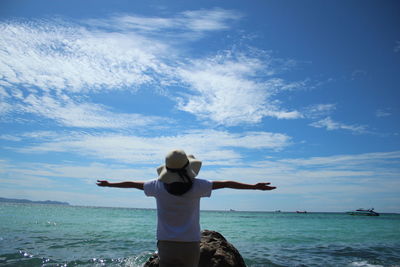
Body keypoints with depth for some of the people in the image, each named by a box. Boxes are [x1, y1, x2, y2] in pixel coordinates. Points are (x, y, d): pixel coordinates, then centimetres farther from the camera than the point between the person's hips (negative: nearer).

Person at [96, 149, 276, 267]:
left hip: (166, 244, 0)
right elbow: (226, 184, -4)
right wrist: (255, 186, 3)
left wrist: (109, 184, 25)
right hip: (190, 244, 0)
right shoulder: (197, 186, -11)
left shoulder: (159, 186, -7)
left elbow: (133, 184, 7)